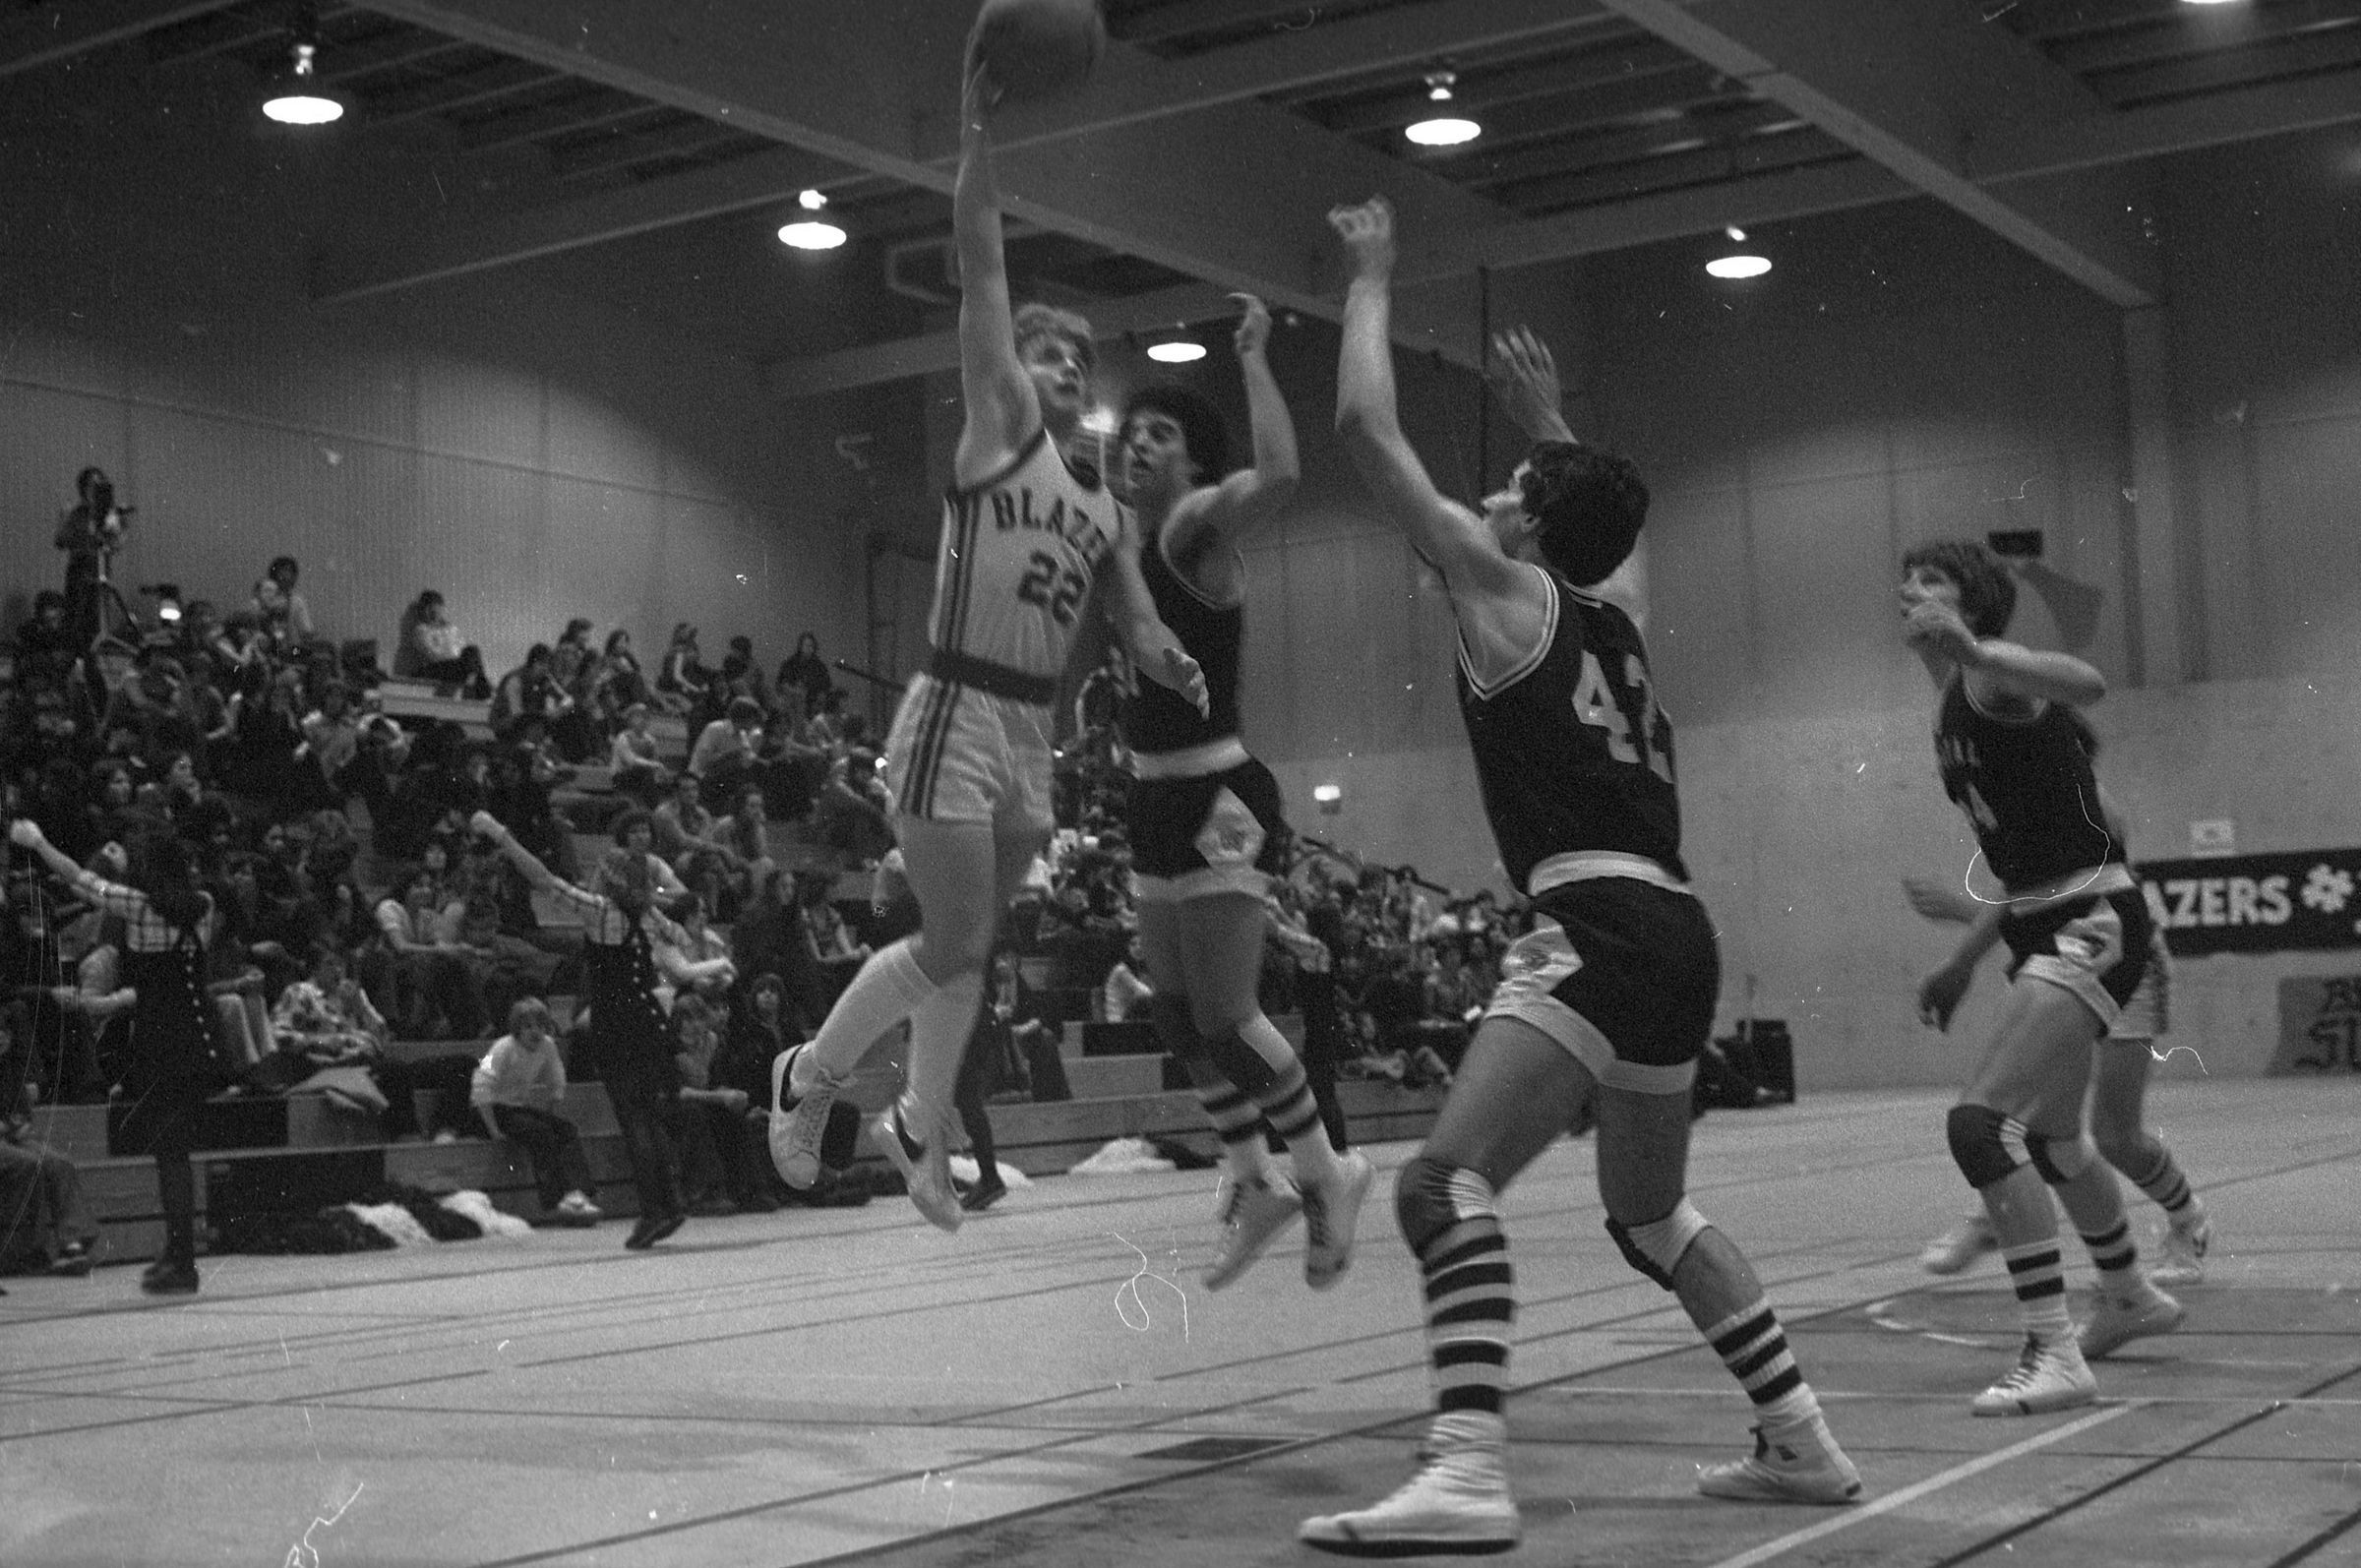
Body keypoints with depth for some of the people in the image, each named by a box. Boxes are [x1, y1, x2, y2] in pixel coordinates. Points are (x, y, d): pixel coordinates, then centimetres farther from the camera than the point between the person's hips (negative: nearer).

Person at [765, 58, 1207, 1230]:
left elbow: (1140, 629, 18)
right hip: (955, 717, -7)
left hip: (1032, 732, 7)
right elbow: (981, 273, -9)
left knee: (971, 950, 14)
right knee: (952, 948, -6)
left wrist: (1192, 680, -3)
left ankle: (919, 1125, 32)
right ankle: (810, 1079, 16)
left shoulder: (1104, 507, 17)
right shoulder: (998, 428, -1)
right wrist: (978, 136, -16)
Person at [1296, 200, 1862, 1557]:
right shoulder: (1623, 608, 20)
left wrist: (1373, 281, 13)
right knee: (1651, 1213, 24)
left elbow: (1369, 432, 2)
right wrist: (1548, 417, 51)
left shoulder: (1509, 592, 2)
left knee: (1446, 1183, -18)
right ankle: (1804, 1443, 26)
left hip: (1600, 927, -9)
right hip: (1676, 935, 9)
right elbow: (1609, 509, 47)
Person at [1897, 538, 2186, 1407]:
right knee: (2048, 1135, 23)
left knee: (1980, 1120, -21)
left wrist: (1971, 651, -51)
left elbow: (2085, 684, -37)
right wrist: (1963, 962, 26)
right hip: (2042, 926, 10)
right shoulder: (1953, 711, 16)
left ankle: (2055, 1355, -18)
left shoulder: (1990, 676, -12)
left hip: (2093, 920, -10)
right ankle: (2129, 1298, 47)